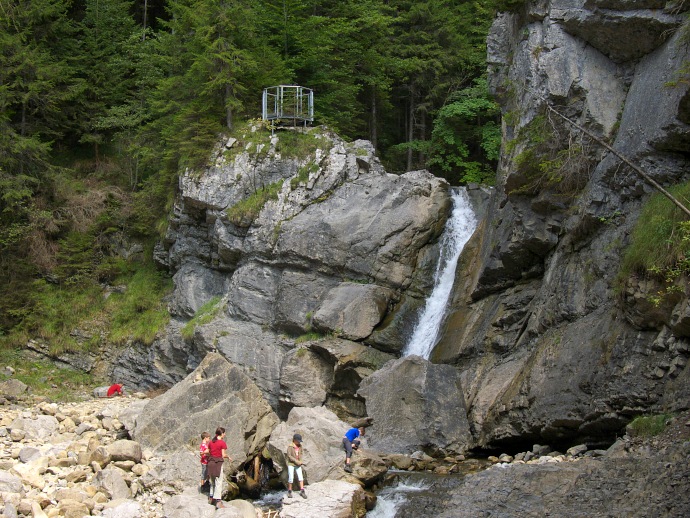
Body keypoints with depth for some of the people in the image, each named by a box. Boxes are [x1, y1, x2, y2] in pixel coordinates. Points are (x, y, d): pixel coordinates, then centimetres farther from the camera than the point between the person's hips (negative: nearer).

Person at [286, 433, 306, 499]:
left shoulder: (300, 446, 1)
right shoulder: (290, 447, -16)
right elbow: (289, 456, -17)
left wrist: (300, 461, -5)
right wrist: (297, 461, -19)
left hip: (298, 464, 5)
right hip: (291, 464, -5)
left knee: (300, 477, -4)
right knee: (291, 478, -4)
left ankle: (302, 491, -1)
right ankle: (289, 491, 11)